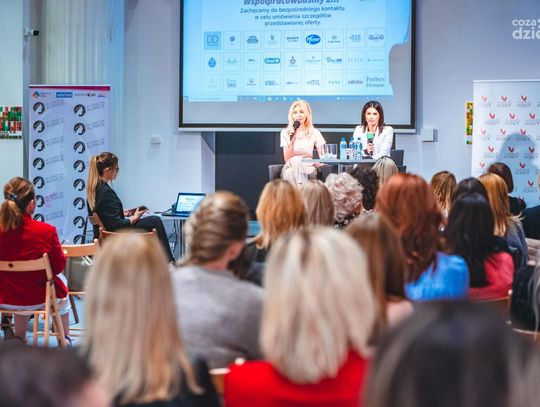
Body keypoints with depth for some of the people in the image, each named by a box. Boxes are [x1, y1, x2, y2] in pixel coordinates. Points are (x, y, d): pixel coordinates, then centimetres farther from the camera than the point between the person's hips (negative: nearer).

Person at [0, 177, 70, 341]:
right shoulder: (47, 231, -26)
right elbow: (59, 266, -11)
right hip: (39, 299, -2)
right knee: (60, 280, 33)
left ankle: (20, 340, 45)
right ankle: (65, 339, 44)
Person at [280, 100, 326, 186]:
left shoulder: (314, 133, 7)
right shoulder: (285, 132, 5)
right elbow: (287, 159, -2)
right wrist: (292, 141, -17)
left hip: (308, 169, 0)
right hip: (291, 169, 0)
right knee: (295, 161, -35)